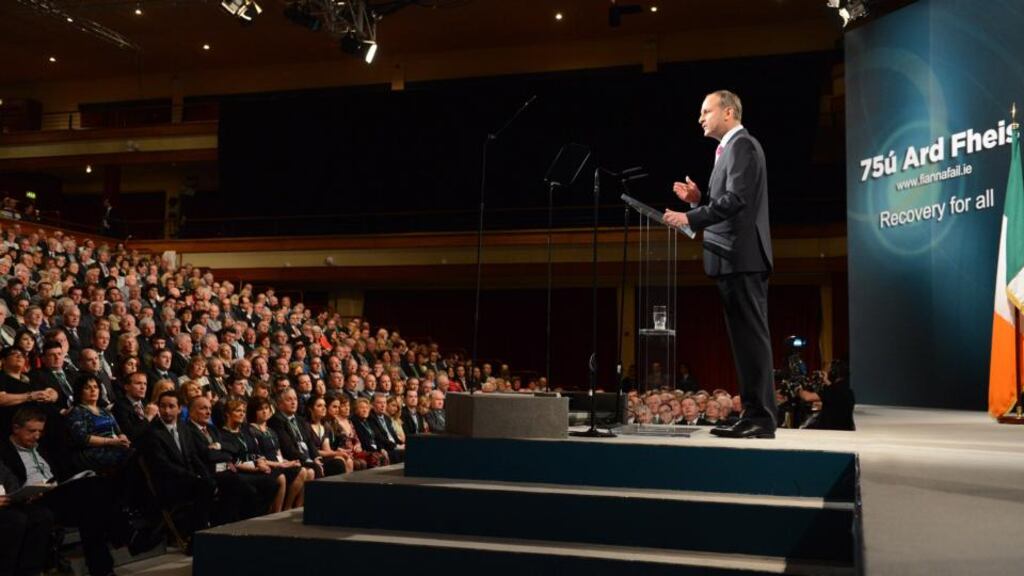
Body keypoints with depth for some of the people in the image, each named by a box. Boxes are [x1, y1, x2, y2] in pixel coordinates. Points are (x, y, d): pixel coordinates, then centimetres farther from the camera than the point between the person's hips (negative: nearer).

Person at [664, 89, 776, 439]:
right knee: (746, 338, 9)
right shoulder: (732, 148, 23)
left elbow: (735, 199, -20)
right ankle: (755, 415, 13)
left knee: (752, 337, -9)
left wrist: (690, 218, -22)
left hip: (741, 256, -10)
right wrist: (698, 199, 10)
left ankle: (761, 418, -6)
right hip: (736, 257, 10)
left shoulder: (741, 145, -7)